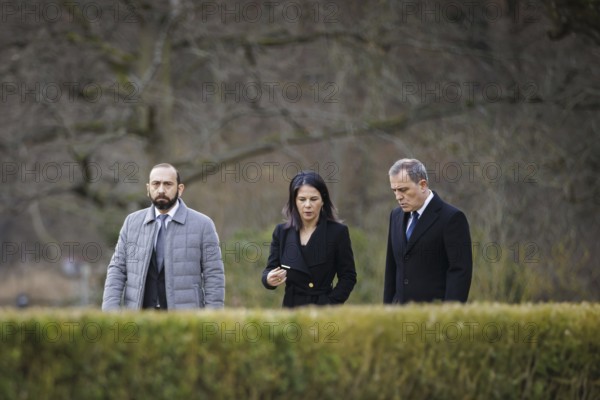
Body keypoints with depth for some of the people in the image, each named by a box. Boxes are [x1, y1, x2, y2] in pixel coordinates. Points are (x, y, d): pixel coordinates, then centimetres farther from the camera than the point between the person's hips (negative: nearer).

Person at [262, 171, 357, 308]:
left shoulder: (337, 232, -3)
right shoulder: (282, 232, 6)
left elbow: (348, 276, 0)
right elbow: (270, 269, 7)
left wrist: (329, 304, -10)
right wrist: (269, 279, -16)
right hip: (292, 307, 3)